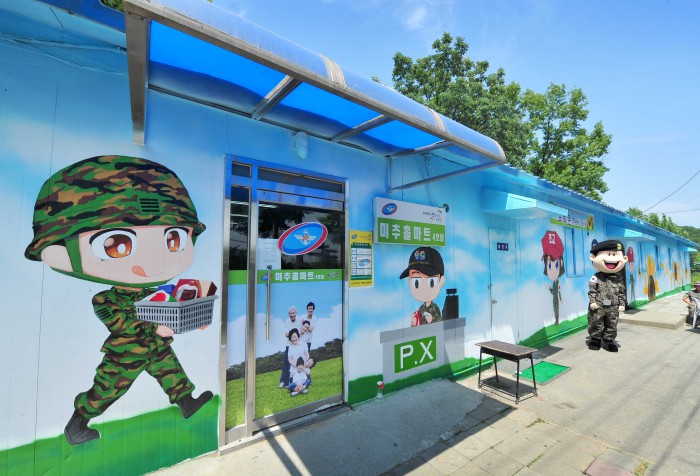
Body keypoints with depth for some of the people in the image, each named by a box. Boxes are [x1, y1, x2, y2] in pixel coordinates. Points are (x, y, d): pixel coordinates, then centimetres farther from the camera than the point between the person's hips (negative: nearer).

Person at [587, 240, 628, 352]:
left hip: (613, 307, 3)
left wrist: (621, 304, 3)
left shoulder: (618, 278, 3)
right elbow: (592, 291, -6)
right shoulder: (596, 278, -8)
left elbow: (621, 292, 8)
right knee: (596, 324, 6)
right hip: (598, 307, -3)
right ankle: (595, 339, 20)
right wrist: (592, 301, -13)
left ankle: (608, 340, 24)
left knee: (612, 325, 11)